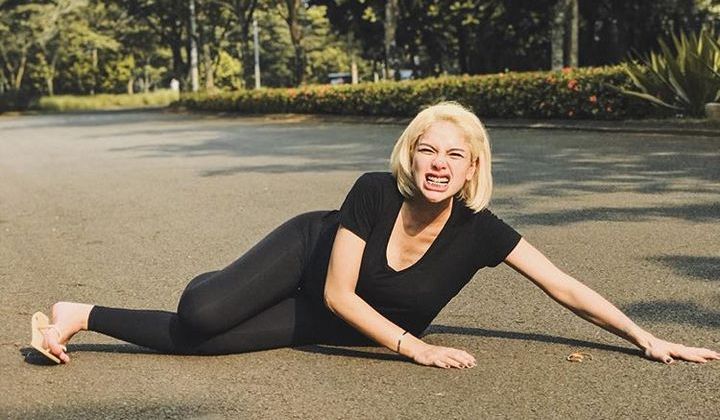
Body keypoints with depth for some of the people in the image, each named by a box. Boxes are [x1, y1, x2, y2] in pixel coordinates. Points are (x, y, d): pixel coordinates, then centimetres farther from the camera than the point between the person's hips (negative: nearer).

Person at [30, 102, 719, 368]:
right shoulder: (373, 193, -28)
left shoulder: (481, 232, -23)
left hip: (334, 325, 2)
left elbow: (567, 289, -19)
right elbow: (338, 292, -25)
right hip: (304, 257, -2)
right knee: (200, 316, -25)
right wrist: (416, 348, -29)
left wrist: (648, 339, -19)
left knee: (191, 339, -13)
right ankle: (77, 314, 6)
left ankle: (83, 318, 19)